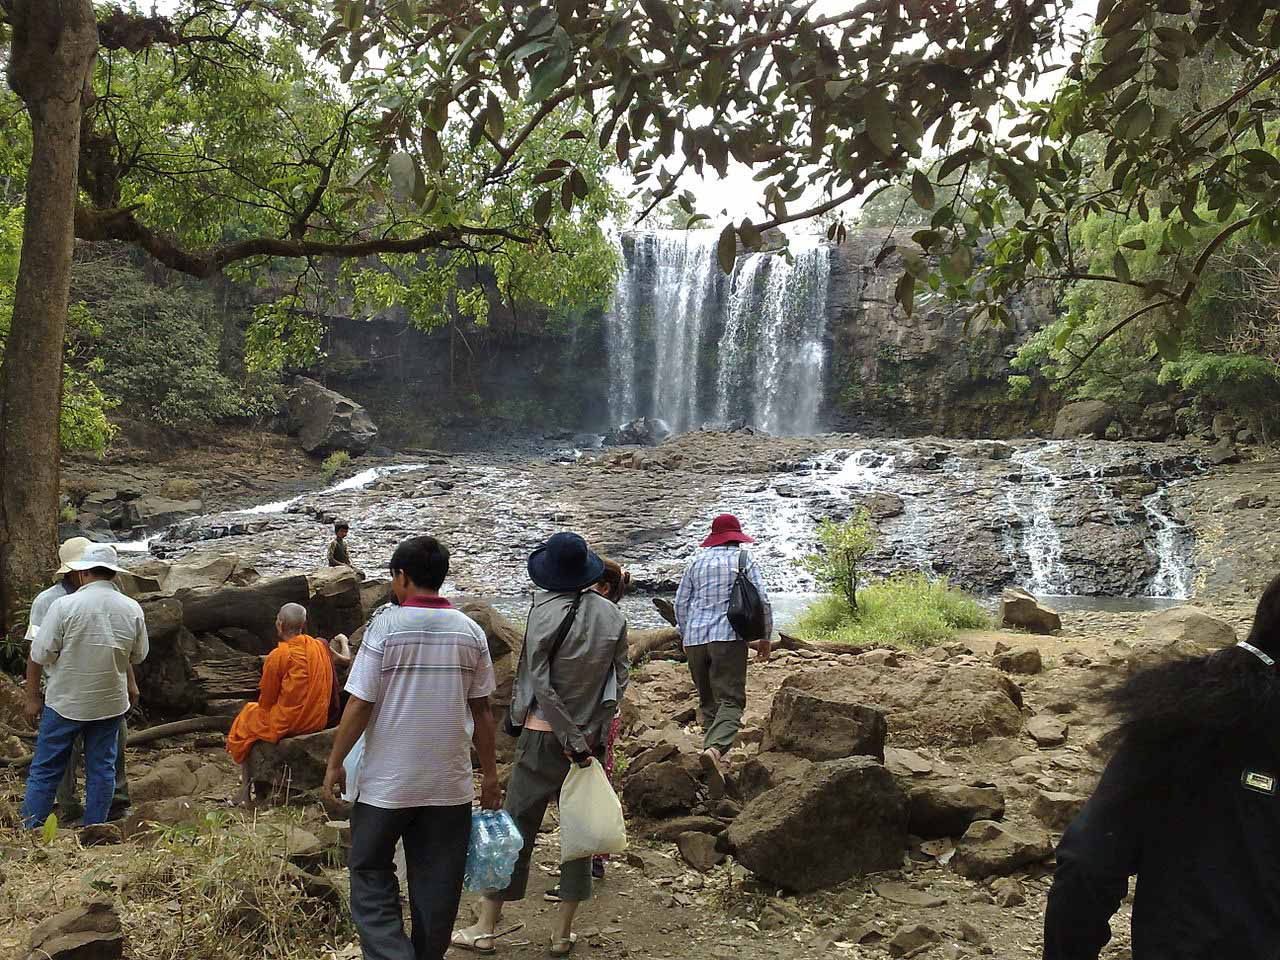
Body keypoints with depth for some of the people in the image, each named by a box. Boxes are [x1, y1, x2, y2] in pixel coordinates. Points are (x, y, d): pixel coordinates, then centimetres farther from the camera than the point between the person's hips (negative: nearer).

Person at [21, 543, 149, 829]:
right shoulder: (133, 609, -6)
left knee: (45, 771, 10)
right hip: (110, 702, 3)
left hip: (65, 702, -2)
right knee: (102, 769, 12)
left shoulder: (64, 606, -16)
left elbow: (40, 655, -12)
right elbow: (137, 656, 7)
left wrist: (31, 695, 2)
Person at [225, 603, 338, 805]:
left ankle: (245, 792, 22)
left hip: (287, 725, -6)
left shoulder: (278, 656, -19)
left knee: (245, 723, 22)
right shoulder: (322, 647, -3)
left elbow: (266, 701, -9)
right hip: (318, 721, 6)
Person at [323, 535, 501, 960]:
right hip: (450, 783, 3)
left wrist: (335, 763, 1)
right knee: (437, 884, 13)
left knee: (370, 876, 13)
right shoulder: (470, 631, -1)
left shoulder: (386, 625, -11)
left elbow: (359, 705, -11)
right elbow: (482, 709, 3)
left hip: (386, 782, -3)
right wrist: (490, 774, 11)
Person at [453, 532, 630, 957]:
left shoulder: (545, 611, -12)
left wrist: (570, 740, -11)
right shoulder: (612, 615, 0)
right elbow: (620, 679, 0)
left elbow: (541, 682, -15)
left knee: (516, 825, 7)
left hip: (545, 733, -3)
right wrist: (594, 734, 2)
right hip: (592, 735, 4)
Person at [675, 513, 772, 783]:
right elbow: (762, 601, -1)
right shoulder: (744, 561, 4)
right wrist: (766, 637, 9)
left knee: (707, 700, 15)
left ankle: (713, 751, 14)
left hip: (695, 639, 4)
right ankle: (715, 747, -30)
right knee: (731, 700, -8)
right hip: (729, 637, -4)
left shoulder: (698, 561, 13)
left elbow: (680, 602, 13)